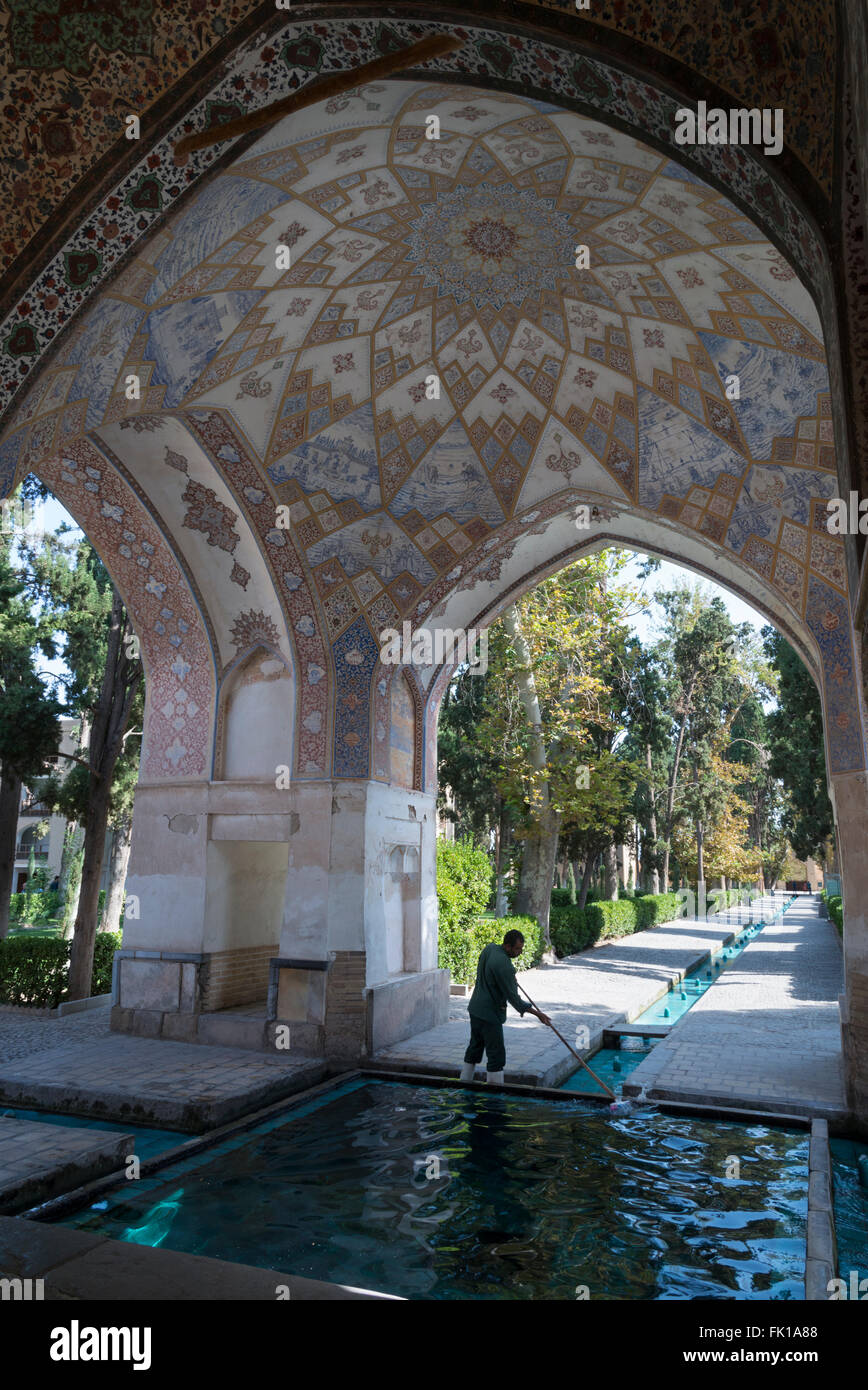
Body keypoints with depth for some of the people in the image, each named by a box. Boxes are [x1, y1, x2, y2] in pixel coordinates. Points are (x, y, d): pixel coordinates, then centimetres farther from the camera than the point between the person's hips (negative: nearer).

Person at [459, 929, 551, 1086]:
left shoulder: (490, 948, -1)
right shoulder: (504, 965, -25)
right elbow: (512, 997, -20)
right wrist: (536, 1013, -14)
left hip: (475, 1008, 9)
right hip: (490, 1014, -9)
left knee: (474, 1048, 19)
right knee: (496, 1054, -3)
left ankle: (464, 1085, 28)